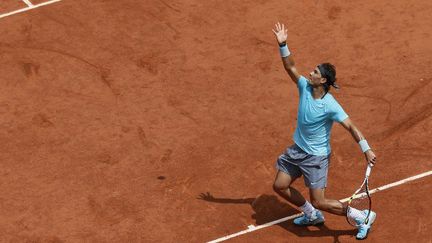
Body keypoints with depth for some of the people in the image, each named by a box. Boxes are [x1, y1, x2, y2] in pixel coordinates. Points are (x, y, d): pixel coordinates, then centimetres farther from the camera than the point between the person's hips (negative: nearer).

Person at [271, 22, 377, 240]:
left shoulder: (330, 106, -25)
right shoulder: (305, 87, -7)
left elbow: (350, 126, -26)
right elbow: (290, 67, -6)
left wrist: (366, 150, -34)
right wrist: (282, 44, -20)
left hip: (316, 157, -7)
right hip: (297, 149, 7)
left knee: (319, 202, -7)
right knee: (280, 186, 13)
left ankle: (362, 217, 9)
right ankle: (312, 216, 33)